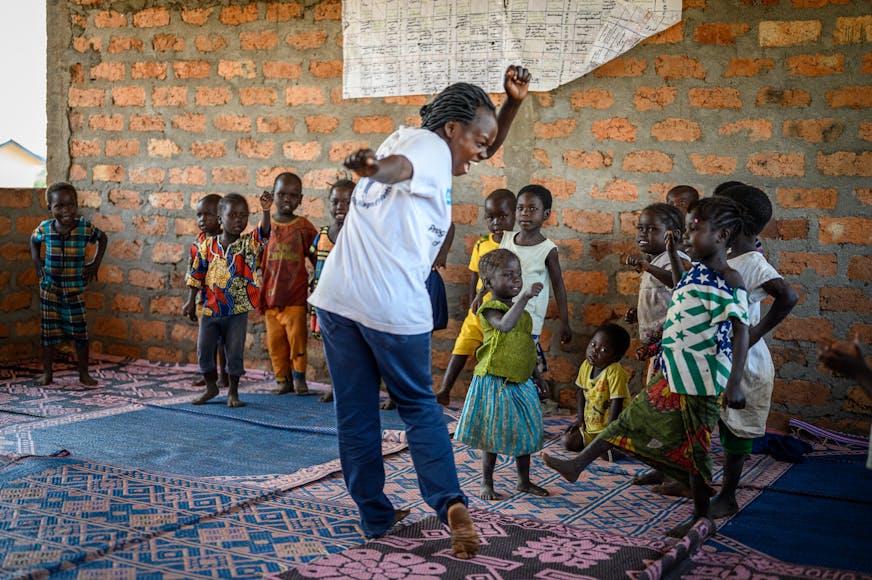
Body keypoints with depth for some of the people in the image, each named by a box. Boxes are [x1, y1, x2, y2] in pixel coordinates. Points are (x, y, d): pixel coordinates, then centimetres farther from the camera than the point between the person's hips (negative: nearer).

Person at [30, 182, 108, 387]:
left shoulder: (85, 227, -11)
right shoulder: (45, 228, -6)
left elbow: (102, 238, 8)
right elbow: (34, 240, 16)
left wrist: (95, 263, 1)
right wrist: (37, 261, 5)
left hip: (75, 288, -1)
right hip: (49, 288, 1)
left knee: (80, 331, 4)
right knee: (48, 331, 8)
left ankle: (83, 373, 16)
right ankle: (47, 373, 18)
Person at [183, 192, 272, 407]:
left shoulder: (249, 243, -3)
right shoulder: (208, 245, 1)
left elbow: (263, 232, -24)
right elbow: (197, 274, 6)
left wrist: (265, 212, -41)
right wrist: (191, 301, 4)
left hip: (238, 310, -2)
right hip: (210, 309, 2)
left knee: (235, 352, 3)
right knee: (204, 349, 6)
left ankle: (233, 392, 18)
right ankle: (211, 387, 26)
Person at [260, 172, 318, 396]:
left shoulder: (303, 226, 0)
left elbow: (316, 258, 6)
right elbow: (257, 262, 10)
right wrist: (258, 293, 8)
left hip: (295, 296, -2)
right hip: (270, 296, 2)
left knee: (297, 338, -2)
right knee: (275, 342, 5)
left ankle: (299, 377, 14)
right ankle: (283, 379, 16)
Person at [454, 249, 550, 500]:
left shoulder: (521, 310, 11)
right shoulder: (491, 308, -13)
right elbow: (505, 325, -36)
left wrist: (536, 374, 22)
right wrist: (524, 297, -40)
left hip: (521, 382, 7)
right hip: (495, 382, -7)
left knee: (524, 432, 14)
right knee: (493, 434, 2)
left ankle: (524, 480, 29)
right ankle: (487, 483, 15)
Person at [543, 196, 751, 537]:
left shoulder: (729, 280, -18)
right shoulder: (697, 272, 8)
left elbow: (741, 331, -23)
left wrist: (734, 383, -30)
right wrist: (672, 254, 26)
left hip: (700, 379, -8)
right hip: (674, 373, 9)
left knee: (693, 447, 3)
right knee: (635, 417, 17)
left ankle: (702, 518, 20)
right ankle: (578, 464, 27)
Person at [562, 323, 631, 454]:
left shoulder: (615, 372, -23)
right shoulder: (586, 366, -1)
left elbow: (616, 404, -24)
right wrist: (581, 418, 8)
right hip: (590, 425, 7)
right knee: (567, 441, -6)